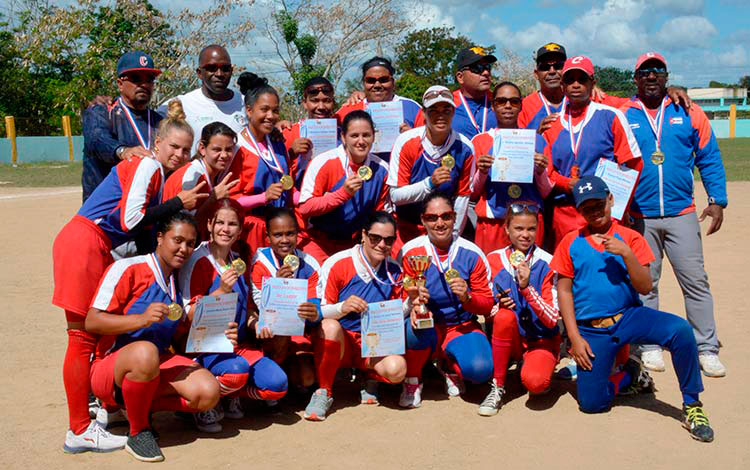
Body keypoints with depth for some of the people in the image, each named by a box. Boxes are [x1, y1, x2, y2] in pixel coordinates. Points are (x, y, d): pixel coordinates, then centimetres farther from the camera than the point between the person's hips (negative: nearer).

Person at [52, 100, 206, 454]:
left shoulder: (157, 172, 19)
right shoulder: (147, 166, -9)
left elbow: (144, 226, 18)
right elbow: (129, 221, -17)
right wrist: (178, 204, -10)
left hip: (100, 249, 10)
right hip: (83, 244, -10)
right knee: (84, 337, -7)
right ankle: (79, 431, -2)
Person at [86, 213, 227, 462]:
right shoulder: (128, 269, -9)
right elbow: (91, 322, -15)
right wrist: (142, 319, -28)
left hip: (160, 363, 6)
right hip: (110, 366, -6)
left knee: (208, 392, -20)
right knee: (145, 352, -41)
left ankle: (136, 405, 3)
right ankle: (138, 432, -16)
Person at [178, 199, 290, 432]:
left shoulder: (237, 262, 12)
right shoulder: (198, 261, -8)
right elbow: (190, 315, -12)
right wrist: (221, 290, -24)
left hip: (239, 345, 6)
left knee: (277, 385, -14)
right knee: (237, 370, -36)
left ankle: (229, 396, 12)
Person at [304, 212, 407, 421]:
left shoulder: (394, 272, 2)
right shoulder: (337, 264, -9)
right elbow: (318, 312, -11)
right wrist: (342, 308, -31)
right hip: (339, 341, -2)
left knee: (396, 369, -29)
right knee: (330, 327, -37)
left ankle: (371, 379, 10)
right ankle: (323, 392, -14)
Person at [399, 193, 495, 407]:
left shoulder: (472, 254, -4)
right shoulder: (410, 252, -5)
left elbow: (488, 304, -1)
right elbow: (403, 298, -5)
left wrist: (467, 297, -22)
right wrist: (413, 304, -28)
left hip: (462, 327, 1)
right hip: (427, 327, 0)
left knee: (480, 369, -29)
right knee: (417, 328, -38)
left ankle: (451, 367, 12)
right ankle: (412, 380, -4)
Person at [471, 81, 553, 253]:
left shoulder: (536, 140, 9)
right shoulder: (480, 141, 6)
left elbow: (547, 193, 9)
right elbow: (472, 194, 6)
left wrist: (540, 172, -9)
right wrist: (482, 173, -11)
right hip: (492, 223, -1)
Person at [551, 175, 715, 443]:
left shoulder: (629, 238, 4)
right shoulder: (571, 243, 4)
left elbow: (645, 288, -3)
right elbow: (564, 291, 3)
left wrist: (626, 254, -18)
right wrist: (574, 338, -5)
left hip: (629, 317, 0)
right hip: (591, 330, 0)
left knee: (681, 330, -29)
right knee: (591, 404, -8)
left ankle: (691, 406, -12)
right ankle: (625, 378, 26)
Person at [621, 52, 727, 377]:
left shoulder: (689, 114, 6)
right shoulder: (622, 117, 4)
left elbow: (709, 159, 8)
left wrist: (717, 200, 0)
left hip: (681, 214, 0)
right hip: (639, 217, 0)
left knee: (695, 281, 0)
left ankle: (706, 349, 8)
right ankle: (649, 346, 18)